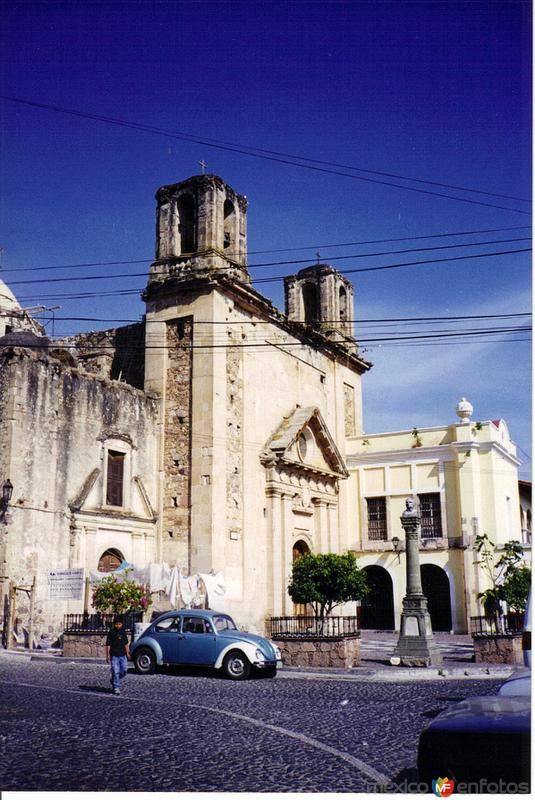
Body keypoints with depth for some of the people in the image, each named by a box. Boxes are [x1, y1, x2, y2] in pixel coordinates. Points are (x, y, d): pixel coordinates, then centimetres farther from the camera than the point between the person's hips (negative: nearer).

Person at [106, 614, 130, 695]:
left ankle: (114, 681, 29)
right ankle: (116, 687, -1)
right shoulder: (111, 632, -6)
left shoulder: (123, 632, 8)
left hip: (123, 655, 5)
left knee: (123, 671, 5)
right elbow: (108, 644, -6)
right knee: (115, 672, -8)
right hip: (114, 656, -5)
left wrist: (127, 653, 16)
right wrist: (108, 655, -9)